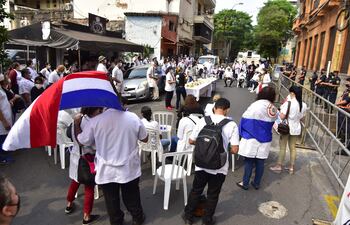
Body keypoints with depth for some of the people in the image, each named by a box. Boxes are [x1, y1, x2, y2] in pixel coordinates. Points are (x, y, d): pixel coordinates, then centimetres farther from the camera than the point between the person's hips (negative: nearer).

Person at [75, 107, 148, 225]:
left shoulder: (95, 121, -16)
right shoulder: (133, 117, -14)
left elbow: (81, 141, -1)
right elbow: (145, 139, 0)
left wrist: (76, 124, 15)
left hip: (107, 171, -1)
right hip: (130, 169, 1)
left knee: (112, 201, 21)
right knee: (132, 197, 23)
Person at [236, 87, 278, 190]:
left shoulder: (255, 105, -16)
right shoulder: (274, 109, -1)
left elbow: (245, 120, -10)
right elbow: (271, 124, 9)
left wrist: (242, 133, 5)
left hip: (252, 139, -4)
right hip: (265, 140, 4)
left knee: (249, 161, 5)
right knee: (260, 162, 12)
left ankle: (245, 183, 15)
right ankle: (256, 183, 24)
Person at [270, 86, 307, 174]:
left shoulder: (288, 103, -19)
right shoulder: (304, 105, -1)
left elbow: (282, 117, -20)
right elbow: (301, 117, 7)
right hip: (296, 128, 6)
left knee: (282, 147, 6)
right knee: (292, 148, 15)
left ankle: (279, 166, 16)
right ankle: (291, 167, 24)